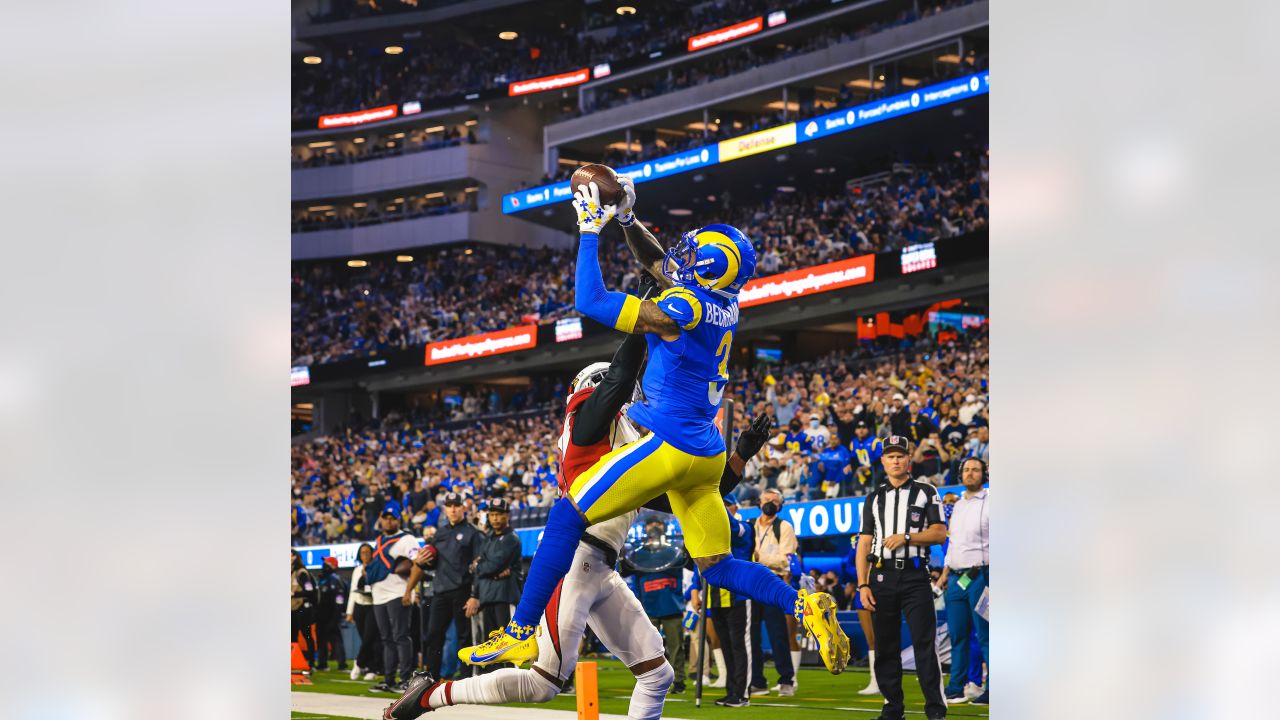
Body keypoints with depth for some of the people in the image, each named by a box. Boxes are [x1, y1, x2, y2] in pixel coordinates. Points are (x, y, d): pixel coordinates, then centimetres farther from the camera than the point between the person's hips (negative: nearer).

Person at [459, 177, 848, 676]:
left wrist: (591, 230, -6)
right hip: (707, 455, 9)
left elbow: (591, 301, -13)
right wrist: (626, 217, 16)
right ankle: (806, 607, -3)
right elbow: (656, 262, 24)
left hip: (670, 445, -9)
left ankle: (522, 631, -3)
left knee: (567, 517, -2)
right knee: (717, 567, 15)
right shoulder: (724, 305, 7)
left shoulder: (684, 308, -17)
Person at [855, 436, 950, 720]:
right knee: (885, 646, 3)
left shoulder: (926, 492, 9)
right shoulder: (874, 499, 16)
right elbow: (864, 544, 11)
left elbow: (940, 533, 0)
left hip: (915, 576, -3)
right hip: (882, 577, 3)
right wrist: (863, 584, 1)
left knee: (925, 643, -10)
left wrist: (906, 537, -13)